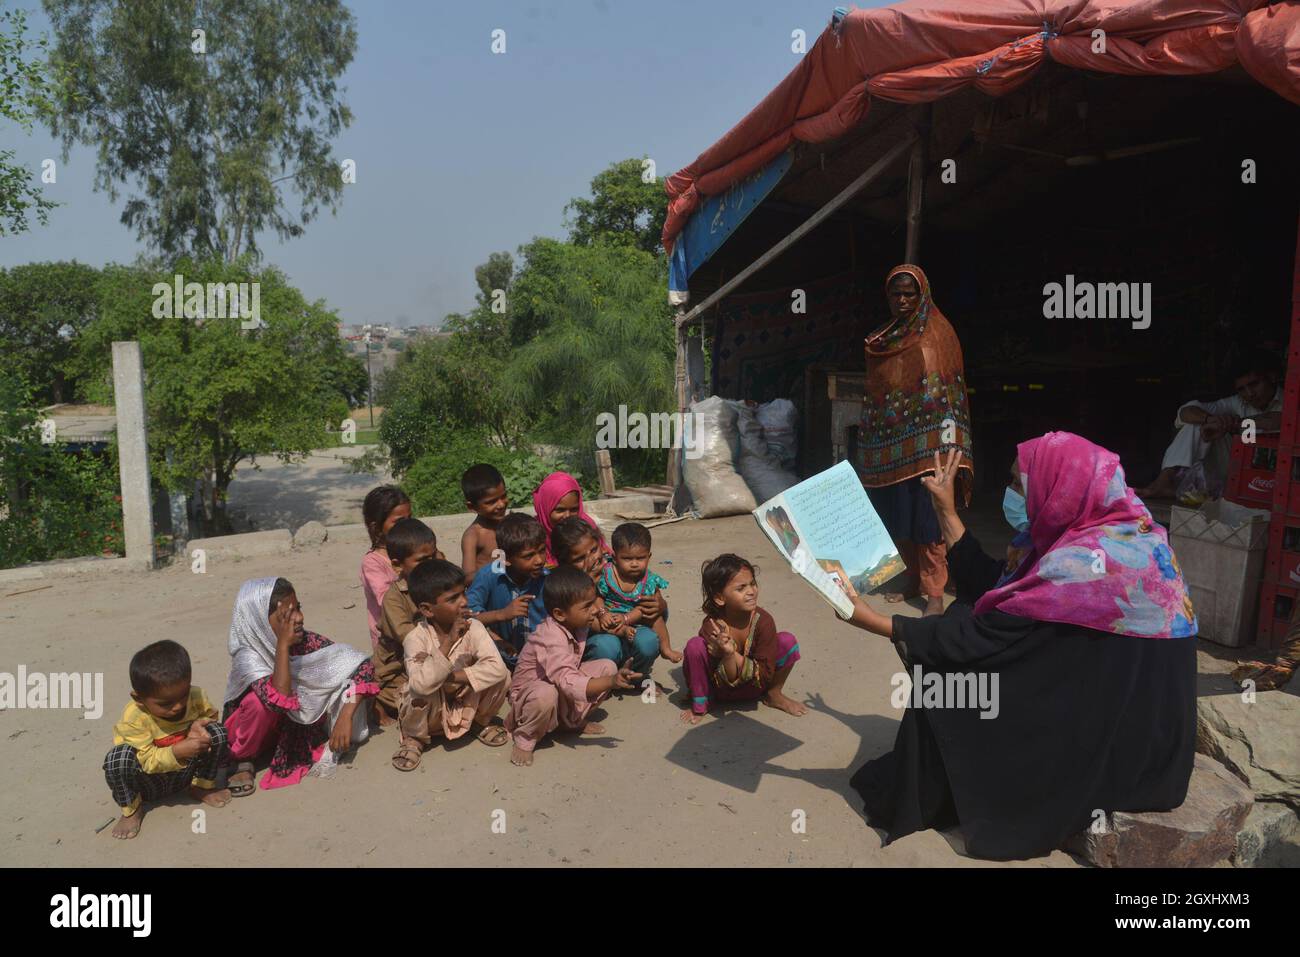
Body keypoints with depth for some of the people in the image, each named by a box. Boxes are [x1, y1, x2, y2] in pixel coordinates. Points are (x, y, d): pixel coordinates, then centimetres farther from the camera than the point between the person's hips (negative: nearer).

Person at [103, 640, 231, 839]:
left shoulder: (196, 696, -19)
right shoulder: (134, 718, -29)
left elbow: (210, 715, 2)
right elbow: (146, 760, -28)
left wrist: (199, 724, -23)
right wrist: (177, 752, -46)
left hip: (185, 772, 3)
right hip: (149, 782, -3)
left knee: (217, 733, -22)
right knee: (118, 758, -33)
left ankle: (202, 786, 5)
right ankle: (131, 809, -4)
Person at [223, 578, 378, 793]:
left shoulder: (305, 641, -19)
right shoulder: (247, 657, -29)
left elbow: (362, 665, -20)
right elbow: (282, 701, -46)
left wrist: (346, 716, -29)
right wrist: (283, 645, -43)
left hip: (292, 728, 3)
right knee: (260, 700, -34)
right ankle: (242, 761, -8)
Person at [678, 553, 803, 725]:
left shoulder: (763, 620, -24)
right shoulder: (712, 627, -27)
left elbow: (765, 675, -21)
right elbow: (725, 682, -22)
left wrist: (733, 654, -34)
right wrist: (727, 656, -43)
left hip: (754, 686, 2)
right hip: (722, 689, -2)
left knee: (787, 641, -22)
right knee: (695, 645, -31)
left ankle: (774, 695, 6)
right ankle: (700, 705, -4)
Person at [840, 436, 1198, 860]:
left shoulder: (1086, 561, -26)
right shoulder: (1112, 534, 2)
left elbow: (985, 636, -24)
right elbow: (991, 591, 4)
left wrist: (879, 623, -17)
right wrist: (946, 511, 7)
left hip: (1113, 741, -8)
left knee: (949, 675, -4)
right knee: (953, 638, 7)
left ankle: (914, 806, 16)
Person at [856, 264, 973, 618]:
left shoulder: (937, 333, -3)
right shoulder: (883, 337, 14)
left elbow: (946, 392, -10)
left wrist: (942, 452, -19)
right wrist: (869, 444, 13)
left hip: (922, 442, -6)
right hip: (888, 443, 6)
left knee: (926, 518, -6)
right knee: (896, 516, 11)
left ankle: (935, 594, 1)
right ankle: (914, 579, 25)